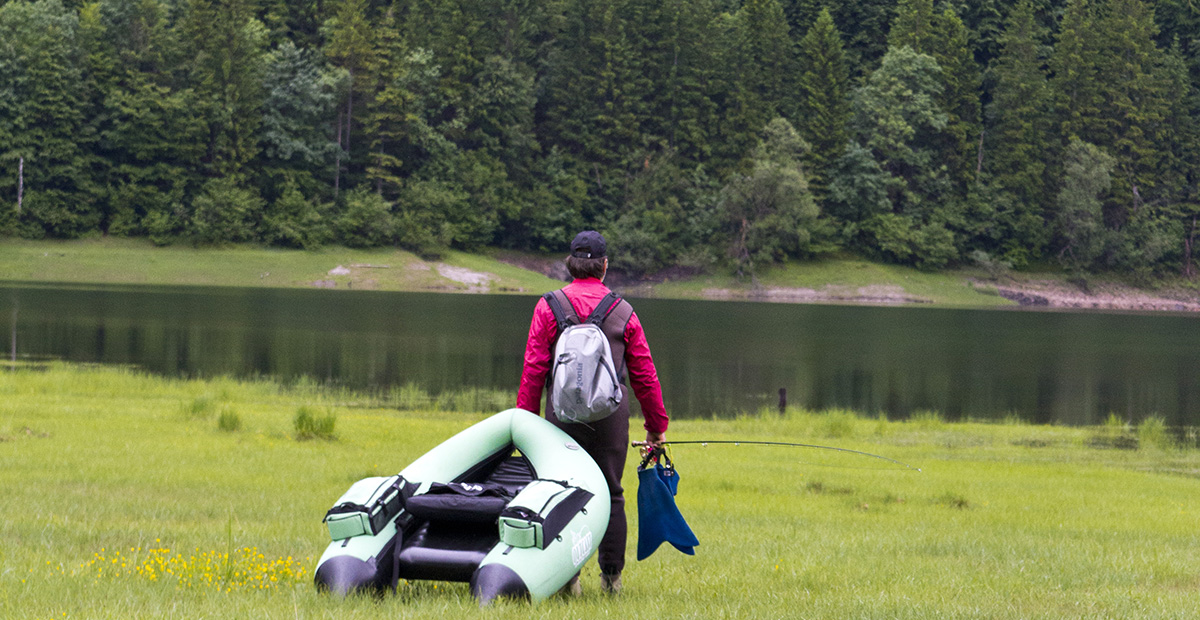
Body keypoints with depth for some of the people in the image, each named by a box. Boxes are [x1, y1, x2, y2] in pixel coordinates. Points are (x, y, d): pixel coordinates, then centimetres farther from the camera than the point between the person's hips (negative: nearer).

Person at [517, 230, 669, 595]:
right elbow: (645, 375, 8)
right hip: (611, 416, 1)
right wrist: (657, 424, 16)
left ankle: (569, 576, 0)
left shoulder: (549, 307, 1)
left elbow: (533, 371, -2)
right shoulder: (623, 312, 6)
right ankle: (611, 577, 9)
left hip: (564, 415, -1)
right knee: (610, 495, 9)